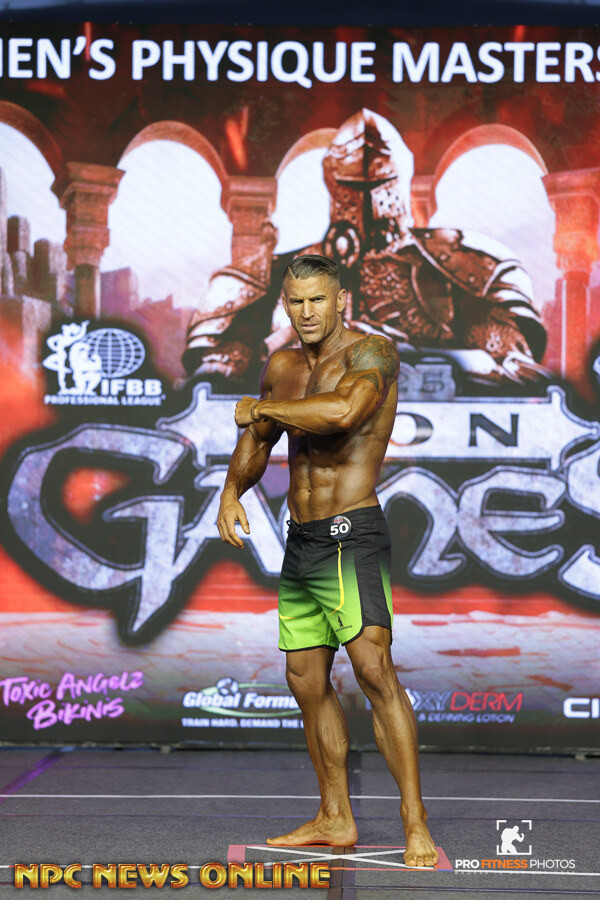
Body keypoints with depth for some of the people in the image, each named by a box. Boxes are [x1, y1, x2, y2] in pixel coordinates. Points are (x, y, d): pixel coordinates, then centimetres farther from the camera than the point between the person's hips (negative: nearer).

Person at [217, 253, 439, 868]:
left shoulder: (372, 353, -10)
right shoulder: (281, 369, 11)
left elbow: (343, 410, -31)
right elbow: (257, 440, 26)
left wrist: (261, 407, -16)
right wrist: (232, 490, 7)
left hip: (352, 536, -8)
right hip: (300, 541, 8)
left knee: (372, 666, -21)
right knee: (306, 680, 11)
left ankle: (416, 825, -21)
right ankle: (335, 820, 23)